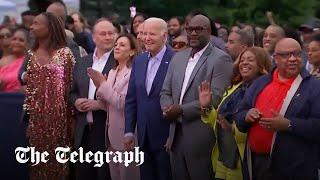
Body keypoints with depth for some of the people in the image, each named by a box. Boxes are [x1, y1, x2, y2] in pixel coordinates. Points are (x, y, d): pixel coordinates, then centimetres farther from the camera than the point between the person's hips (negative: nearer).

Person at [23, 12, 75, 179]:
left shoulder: (64, 53, -6)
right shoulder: (31, 54, 8)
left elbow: (71, 85, -5)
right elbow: (28, 84, 15)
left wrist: (70, 115, -6)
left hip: (57, 113, -4)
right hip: (36, 115, 4)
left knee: (56, 156, 2)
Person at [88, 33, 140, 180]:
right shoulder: (112, 72, 12)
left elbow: (122, 103, -21)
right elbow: (108, 104, 12)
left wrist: (103, 83, -16)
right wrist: (99, 86, -4)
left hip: (125, 136, -8)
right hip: (112, 135, 8)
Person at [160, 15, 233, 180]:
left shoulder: (221, 59, -8)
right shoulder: (178, 58, 14)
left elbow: (216, 98, -17)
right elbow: (165, 92, 15)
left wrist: (182, 110, -17)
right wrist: (169, 109, -8)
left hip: (201, 138, -6)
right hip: (177, 134, 6)